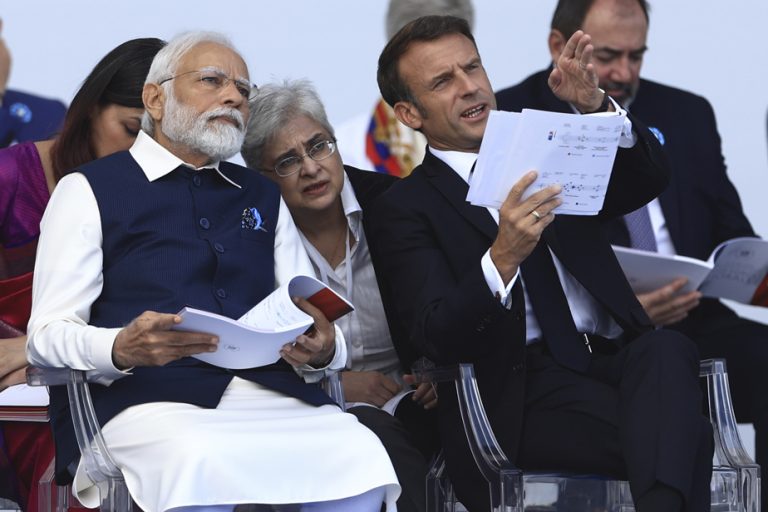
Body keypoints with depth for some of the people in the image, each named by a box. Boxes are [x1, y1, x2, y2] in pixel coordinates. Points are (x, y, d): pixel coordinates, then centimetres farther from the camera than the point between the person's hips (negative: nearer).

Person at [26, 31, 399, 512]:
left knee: (359, 453, -27)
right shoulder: (91, 190, 12)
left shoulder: (262, 197, 27)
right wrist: (122, 349, -19)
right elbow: (48, 334, 2)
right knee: (199, 459, -39)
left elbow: (306, 325, 20)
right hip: (147, 397, -4)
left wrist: (322, 349, -6)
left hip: (268, 392, 4)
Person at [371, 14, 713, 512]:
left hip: (619, 359, 5)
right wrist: (502, 258, -25)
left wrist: (595, 104, -14)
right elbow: (437, 339, -6)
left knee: (667, 348, -34)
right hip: (522, 392, -4)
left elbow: (648, 180, 5)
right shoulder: (405, 208, 8)